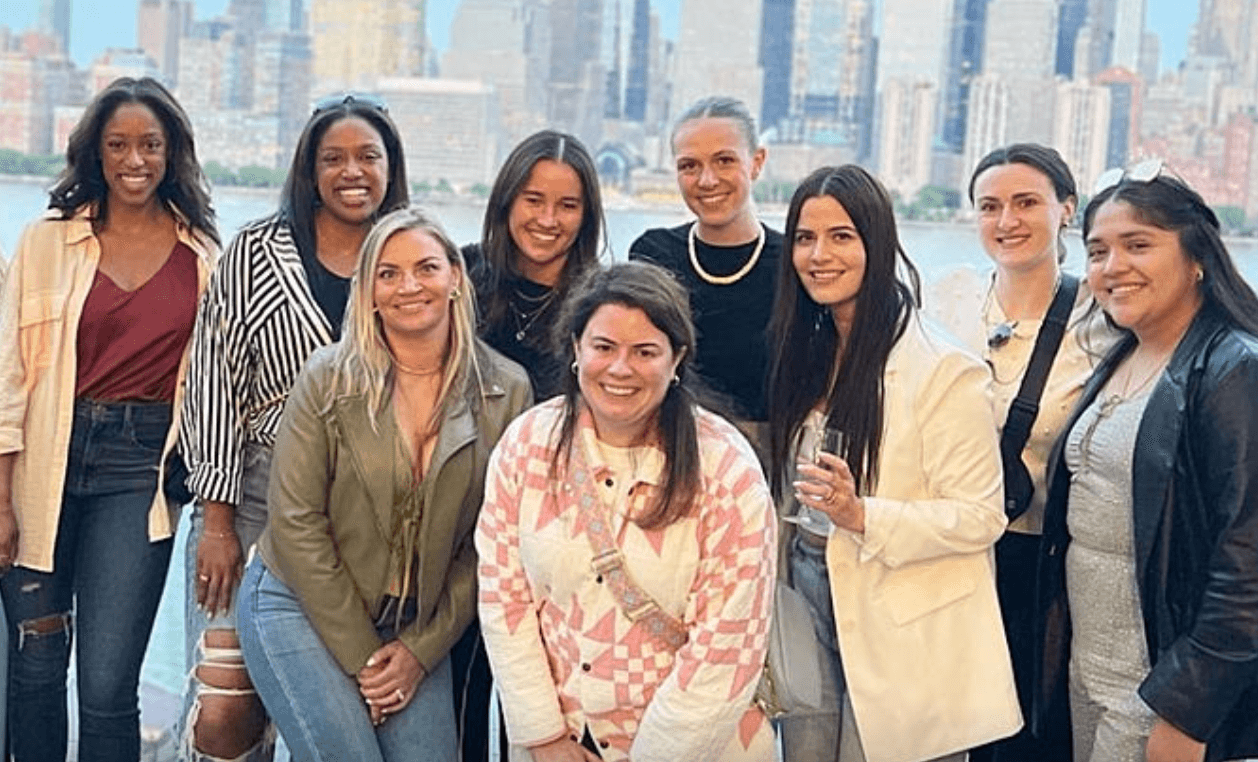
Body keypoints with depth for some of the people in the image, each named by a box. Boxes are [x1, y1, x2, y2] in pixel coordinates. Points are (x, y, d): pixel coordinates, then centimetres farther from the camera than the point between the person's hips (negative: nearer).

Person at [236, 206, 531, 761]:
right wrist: (362, 656, -12)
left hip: (420, 625, 2)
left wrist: (423, 648, -7)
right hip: (301, 605, -2)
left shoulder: (506, 390, -4)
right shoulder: (329, 377, -9)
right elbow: (297, 520, -11)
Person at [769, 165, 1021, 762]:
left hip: (900, 639, -6)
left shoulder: (942, 370, -15)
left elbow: (981, 516, -16)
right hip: (809, 614, 6)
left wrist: (864, 516, -26)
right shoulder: (804, 352, 6)